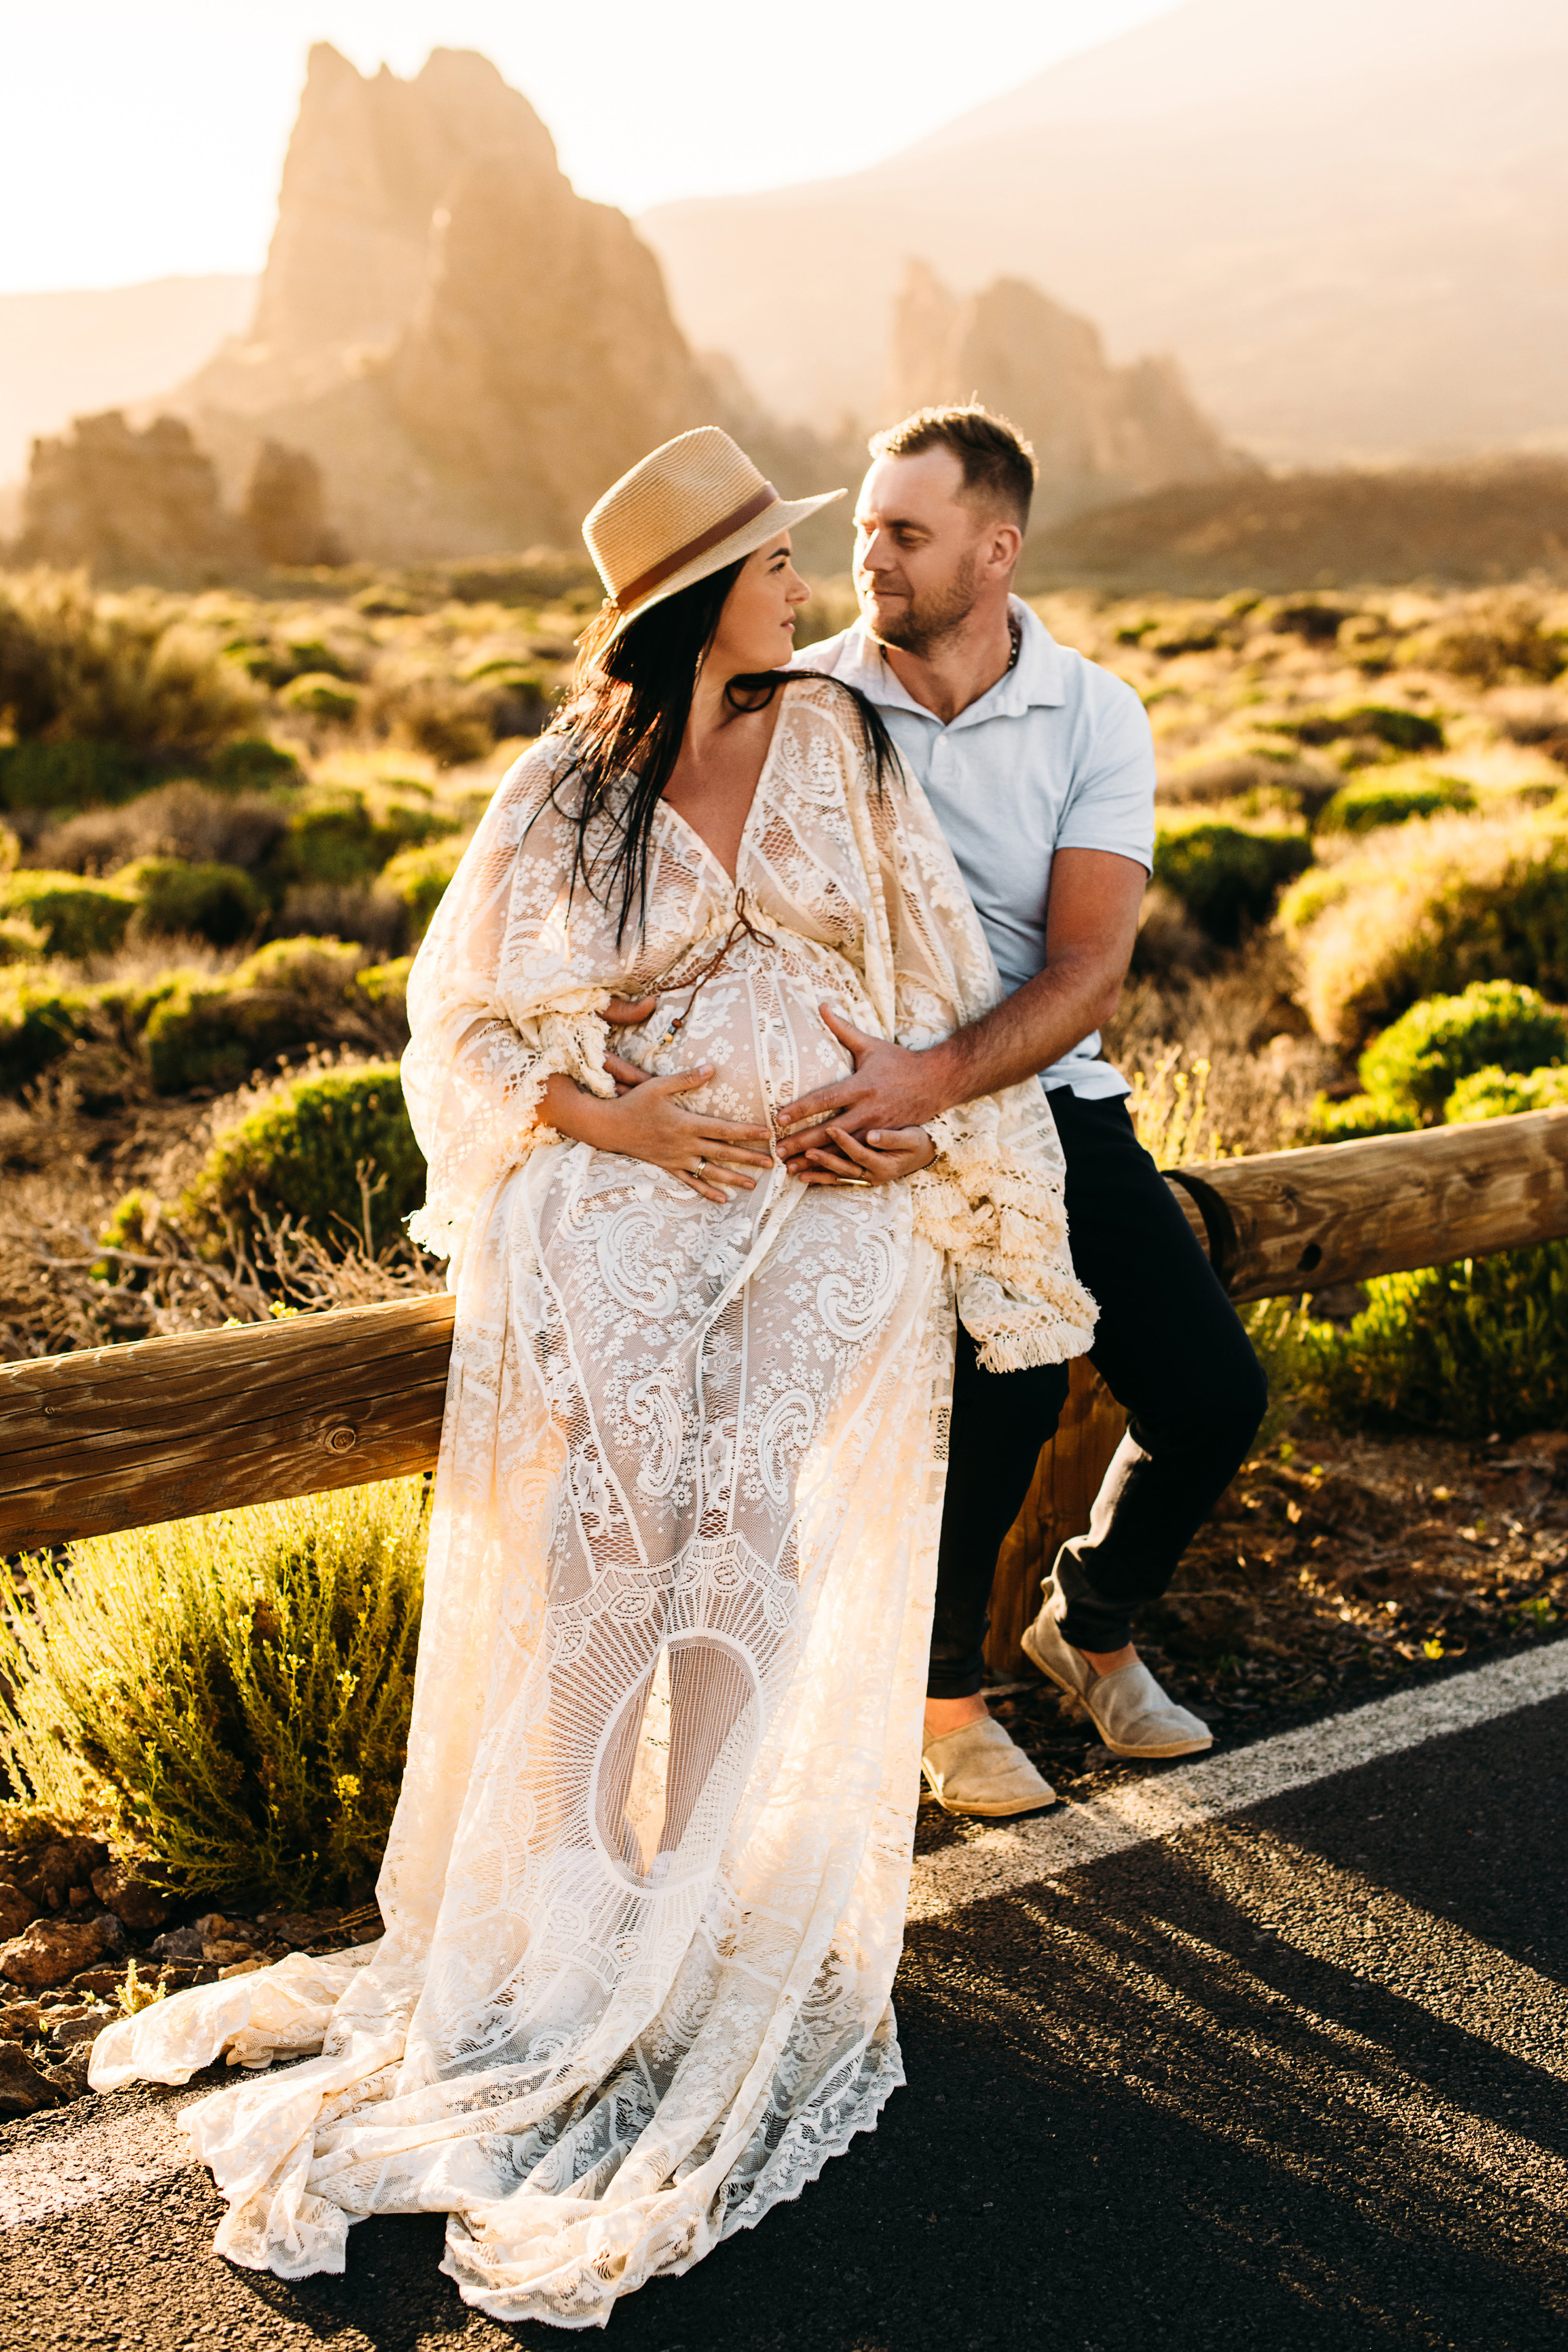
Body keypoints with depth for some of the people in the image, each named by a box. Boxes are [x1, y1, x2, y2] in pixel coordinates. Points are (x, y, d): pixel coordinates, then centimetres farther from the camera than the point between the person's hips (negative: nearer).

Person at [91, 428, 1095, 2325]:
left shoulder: (838, 745, 10)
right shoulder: (564, 794, 5)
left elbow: (940, 976, 13)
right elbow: (469, 1026, 7)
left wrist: (935, 1127, -2)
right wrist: (613, 1120, -8)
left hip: (833, 1199, 1)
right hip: (625, 1192, -1)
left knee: (755, 1495, -17)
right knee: (610, 1481, -19)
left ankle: (675, 1899, -5)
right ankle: (595, 1889, -6)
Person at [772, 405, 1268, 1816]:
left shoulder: (1094, 718, -3)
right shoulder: (806, 706, -4)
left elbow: (1090, 968, -14)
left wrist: (936, 1079, -32)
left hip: (1050, 1099, 3)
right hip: (882, 1110, -2)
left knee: (1213, 1391, -4)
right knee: (1002, 1386, -17)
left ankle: (1092, 1624, 28)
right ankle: (945, 1693, 13)